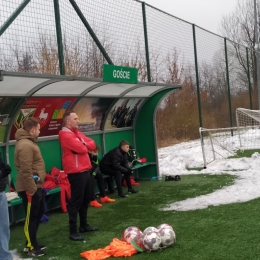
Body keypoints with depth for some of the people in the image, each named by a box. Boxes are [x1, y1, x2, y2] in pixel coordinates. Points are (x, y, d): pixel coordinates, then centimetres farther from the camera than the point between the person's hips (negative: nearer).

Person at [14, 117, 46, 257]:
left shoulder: (29, 142, 14)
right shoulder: (25, 145, -21)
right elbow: (26, 171, -27)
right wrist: (31, 189, -24)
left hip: (36, 186, 11)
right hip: (30, 189, -11)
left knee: (38, 214, 19)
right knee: (31, 217, 1)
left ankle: (32, 243, 31)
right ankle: (31, 247, 14)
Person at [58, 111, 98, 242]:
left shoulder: (77, 133, 16)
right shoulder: (66, 135, -14)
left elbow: (92, 144, 10)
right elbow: (81, 149, -21)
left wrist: (84, 145, -9)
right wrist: (86, 146, 0)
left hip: (85, 170, 10)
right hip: (76, 173, -10)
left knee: (85, 200, 17)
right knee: (76, 202, -6)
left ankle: (84, 225, 30)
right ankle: (73, 231, -1)